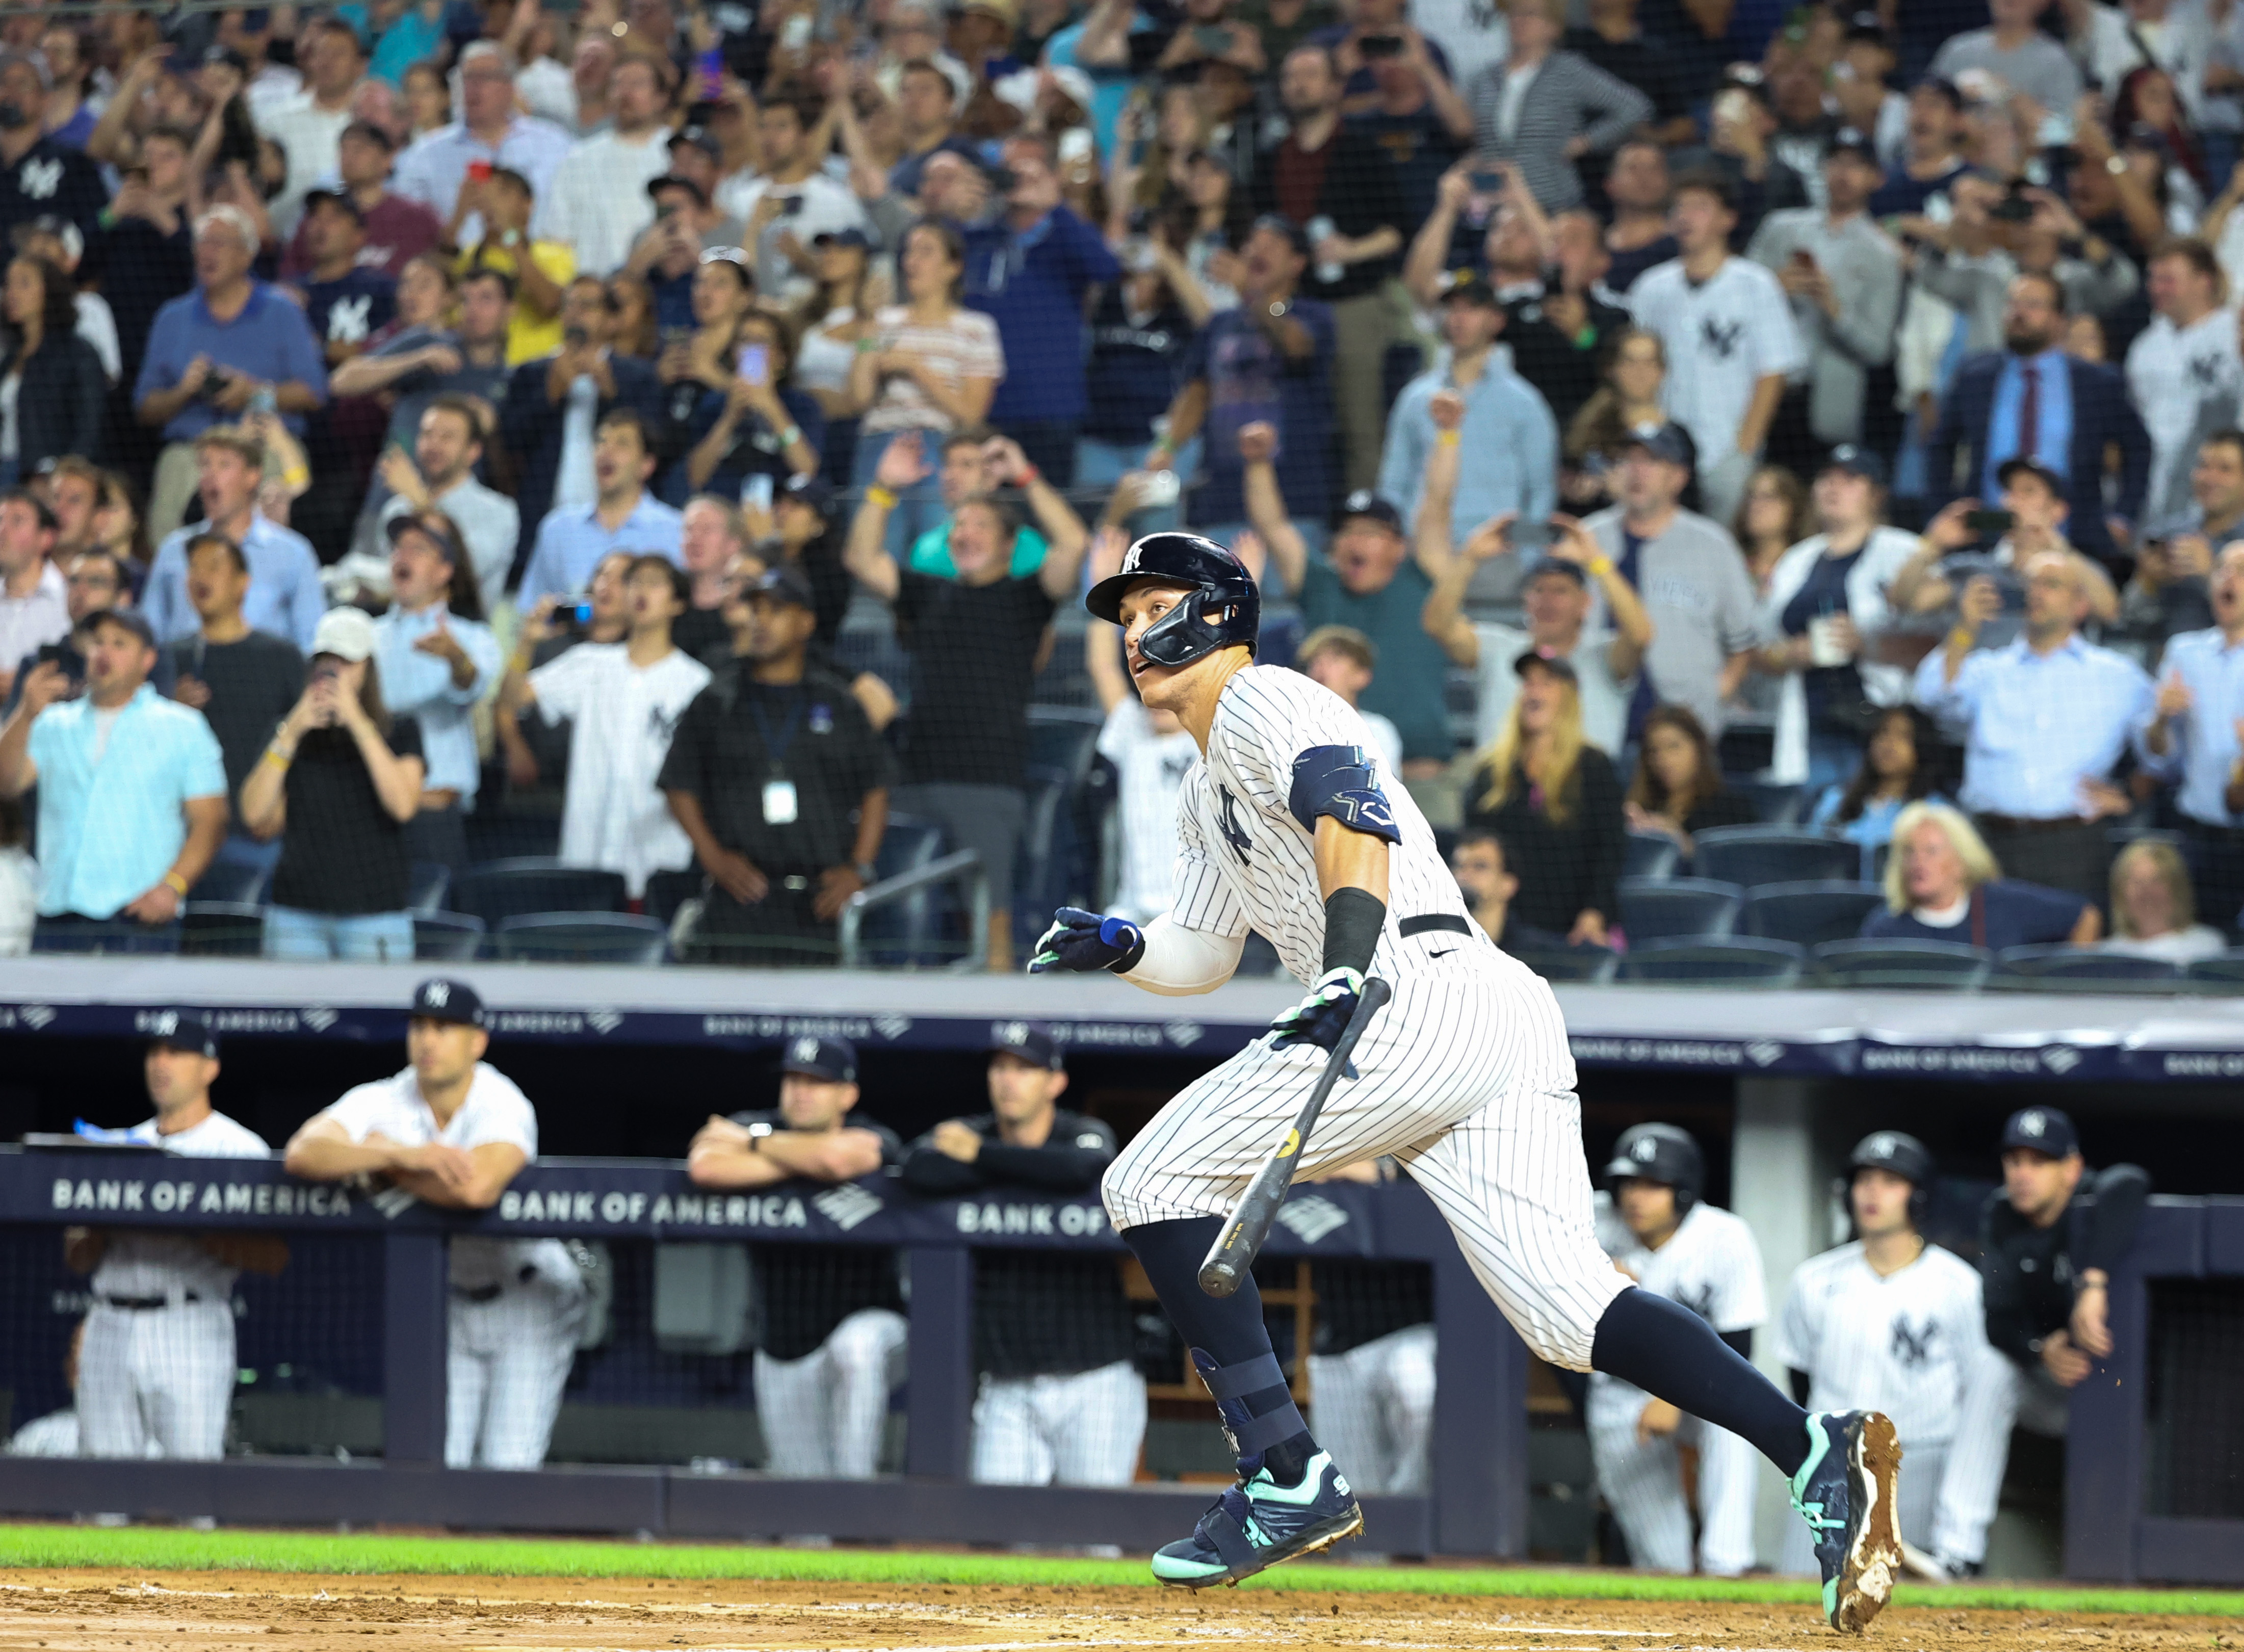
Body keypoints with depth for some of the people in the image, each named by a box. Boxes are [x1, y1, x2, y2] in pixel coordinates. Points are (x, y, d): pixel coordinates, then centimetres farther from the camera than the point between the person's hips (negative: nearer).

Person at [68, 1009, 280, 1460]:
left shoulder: (240, 1148, 3)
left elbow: (273, 1257, -8)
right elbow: (76, 1258, 18)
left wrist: (190, 1230, -17)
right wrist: (102, 1226, -5)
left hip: (189, 1333, -5)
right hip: (109, 1332, 5)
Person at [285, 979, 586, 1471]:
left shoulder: (504, 1106, -23)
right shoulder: (383, 1103, -10)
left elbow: (477, 1189, -43)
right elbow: (303, 1152, -26)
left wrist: (380, 1162, -27)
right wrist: (404, 1155, -41)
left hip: (529, 1302, -5)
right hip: (453, 1307, 5)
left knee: (506, 1467, -12)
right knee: (439, 1465, 3)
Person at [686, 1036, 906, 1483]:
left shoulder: (875, 1140, -11)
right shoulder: (758, 1127, -4)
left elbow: (839, 1158, -36)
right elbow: (706, 1167, -27)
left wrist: (752, 1143, -20)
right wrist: (806, 1160, -23)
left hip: (871, 1325, -3)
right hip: (784, 1358, 3)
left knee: (855, 1347, -40)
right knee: (802, 1495, 7)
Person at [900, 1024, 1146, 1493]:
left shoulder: (1087, 1135, 0)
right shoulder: (965, 1135, 5)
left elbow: (1082, 1172, -27)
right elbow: (921, 1172, -19)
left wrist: (981, 1155, -15)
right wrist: (1031, 1169, -12)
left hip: (1095, 1385, -2)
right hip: (1007, 1394, 2)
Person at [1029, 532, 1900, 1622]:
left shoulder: (1263, 705, 2)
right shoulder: (1206, 795, 33)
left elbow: (1351, 813, -17)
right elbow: (1198, 959, 39)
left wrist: (1350, 965, -32)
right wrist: (1117, 947, 17)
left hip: (1422, 1000, -9)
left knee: (1153, 1183, -2)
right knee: (1569, 1311, -4)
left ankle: (1286, 1481, -10)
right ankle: (1816, 1452, -22)